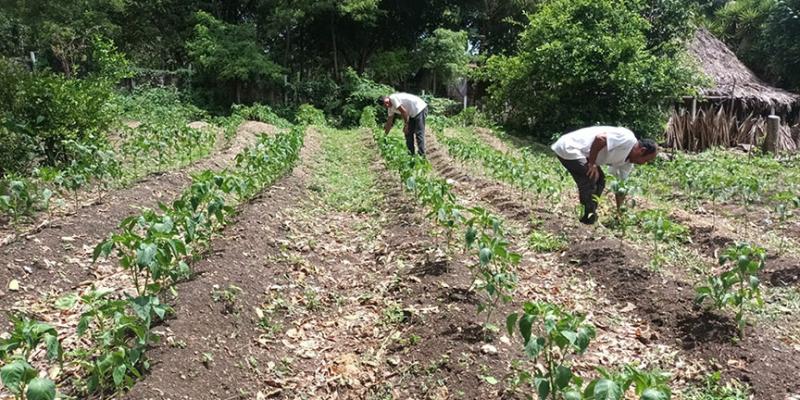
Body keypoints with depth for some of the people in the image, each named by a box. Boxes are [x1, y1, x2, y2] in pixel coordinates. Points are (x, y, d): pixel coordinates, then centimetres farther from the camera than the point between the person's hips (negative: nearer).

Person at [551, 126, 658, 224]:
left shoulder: (628, 162, 12)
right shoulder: (627, 138, -18)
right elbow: (599, 138, -29)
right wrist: (592, 164, -19)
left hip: (577, 151, 11)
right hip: (568, 148, -11)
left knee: (599, 180, 16)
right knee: (589, 185, -11)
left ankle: (590, 218, 21)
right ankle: (588, 222, 0)